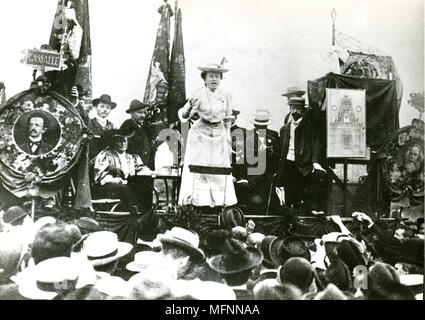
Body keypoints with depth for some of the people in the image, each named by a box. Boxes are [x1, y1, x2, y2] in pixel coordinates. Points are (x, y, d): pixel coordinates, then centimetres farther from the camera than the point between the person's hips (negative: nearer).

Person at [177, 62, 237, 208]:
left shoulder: (226, 96, 2)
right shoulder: (199, 94, -11)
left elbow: (227, 120, 11)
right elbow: (183, 116, -17)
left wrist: (228, 140, 12)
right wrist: (189, 108, -39)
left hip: (219, 135, 4)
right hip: (200, 135, -4)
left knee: (220, 173, 4)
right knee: (199, 171, -4)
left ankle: (219, 202, 12)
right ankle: (195, 201, 2)